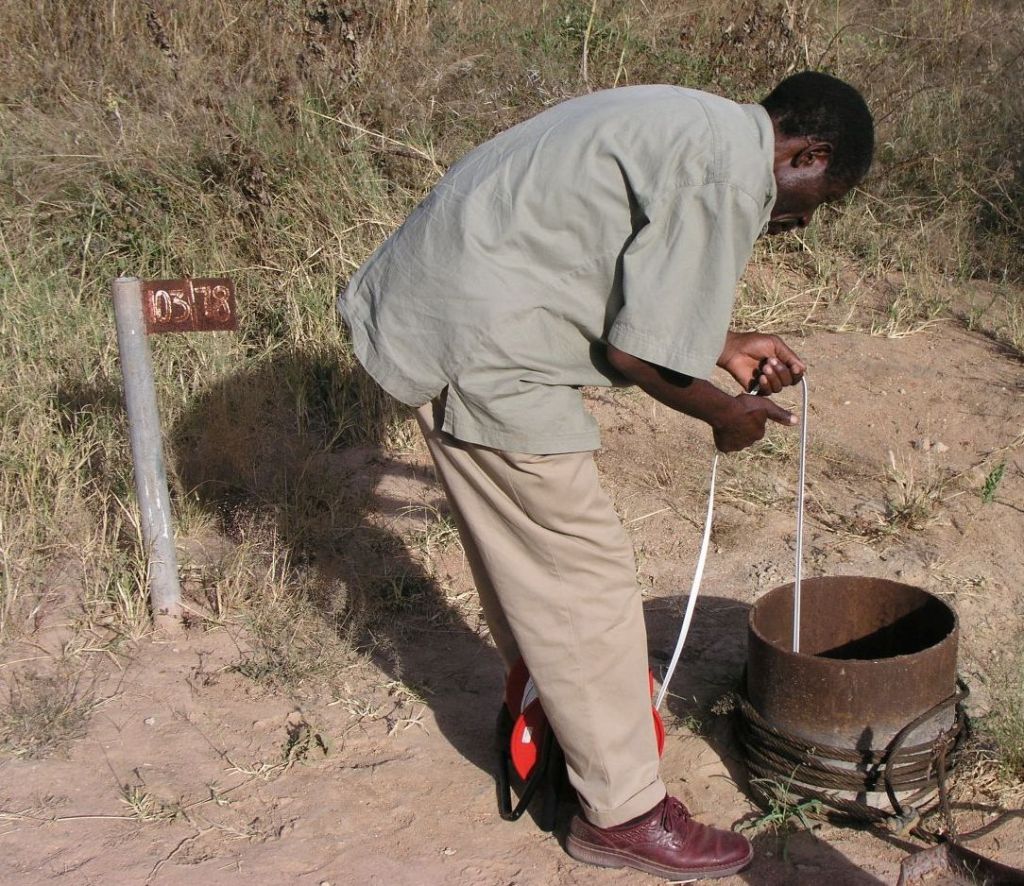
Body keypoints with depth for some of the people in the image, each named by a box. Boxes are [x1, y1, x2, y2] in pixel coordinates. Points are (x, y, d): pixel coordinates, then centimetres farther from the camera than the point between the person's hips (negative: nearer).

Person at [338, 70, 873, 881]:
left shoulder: (692, 129, 16)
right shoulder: (730, 177, -16)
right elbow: (640, 353, -16)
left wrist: (725, 346, 25)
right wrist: (725, 412, 2)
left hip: (424, 304, 11)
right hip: (481, 348, -11)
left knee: (521, 548, 24)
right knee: (583, 570, 0)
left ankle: (551, 717, 44)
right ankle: (623, 813, 14)